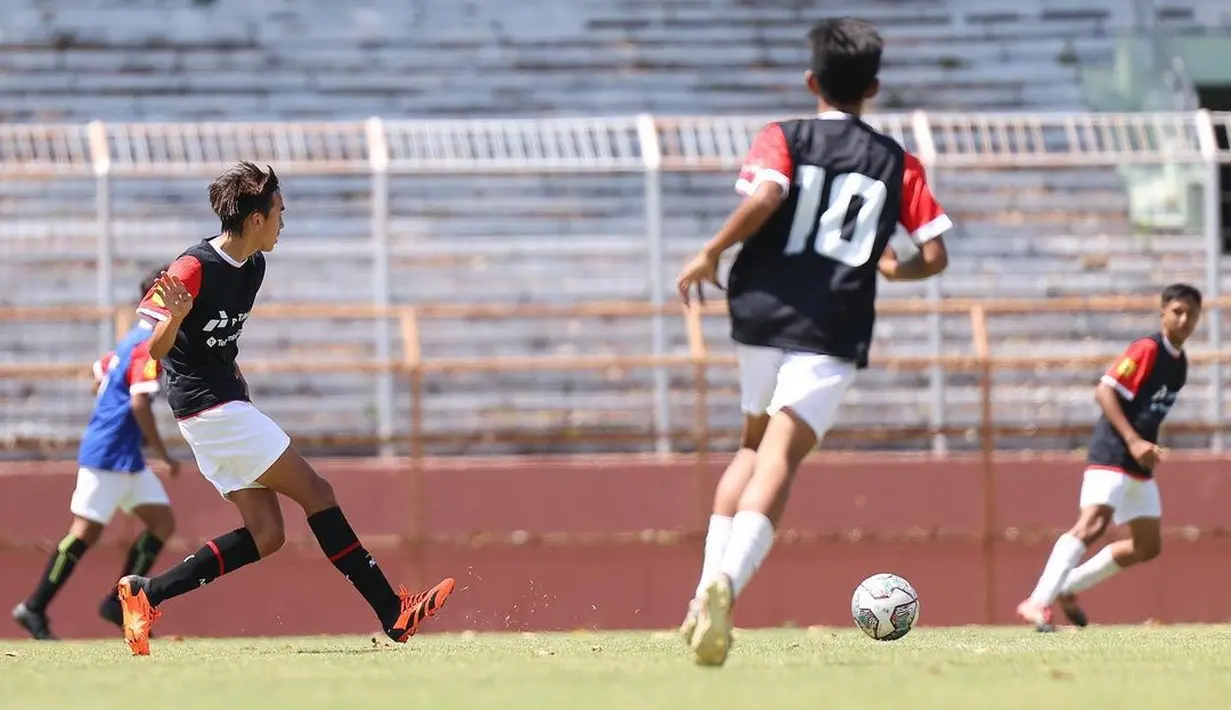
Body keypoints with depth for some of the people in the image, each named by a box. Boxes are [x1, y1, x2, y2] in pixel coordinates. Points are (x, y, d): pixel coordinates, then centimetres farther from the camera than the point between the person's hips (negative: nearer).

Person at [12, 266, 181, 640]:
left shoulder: (133, 339, 14)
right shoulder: (151, 346, -15)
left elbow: (99, 380, 23)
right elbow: (139, 403, -23)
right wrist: (165, 456, -19)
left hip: (128, 460, 10)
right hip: (111, 455, -10)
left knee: (163, 522, 6)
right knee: (85, 531, -8)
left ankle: (119, 603, 7)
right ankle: (34, 609, -3)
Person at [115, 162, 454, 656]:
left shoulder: (253, 267, 9)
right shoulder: (195, 268, -18)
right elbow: (153, 350, -18)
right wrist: (176, 315, -37)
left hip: (225, 402, 10)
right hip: (208, 405, -10)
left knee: (266, 534, 2)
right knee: (315, 492, -9)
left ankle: (146, 594, 4)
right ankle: (394, 614, -7)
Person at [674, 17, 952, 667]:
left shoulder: (783, 139, 6)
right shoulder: (897, 163, 12)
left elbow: (766, 195, -15)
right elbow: (935, 255, 8)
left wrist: (710, 254, -4)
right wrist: (896, 270, 31)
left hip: (761, 314, 1)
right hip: (833, 334, -1)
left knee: (754, 445, 23)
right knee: (779, 460, -11)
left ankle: (708, 587, 10)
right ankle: (727, 581, -37)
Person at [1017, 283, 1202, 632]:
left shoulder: (1179, 363, 14)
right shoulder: (1147, 350, -12)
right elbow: (1104, 391, -20)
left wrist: (1147, 446, 14)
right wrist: (1133, 441, -25)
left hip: (1140, 464, 9)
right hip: (1112, 456, -9)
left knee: (1148, 546, 12)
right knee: (1092, 525, -26)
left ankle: (1067, 587, 21)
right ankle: (1038, 602, -32)